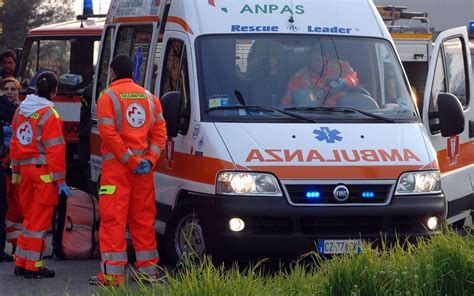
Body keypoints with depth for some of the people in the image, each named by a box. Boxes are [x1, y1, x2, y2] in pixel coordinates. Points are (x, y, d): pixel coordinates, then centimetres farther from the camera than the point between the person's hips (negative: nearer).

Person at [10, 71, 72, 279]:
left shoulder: (20, 111, 9)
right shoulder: (49, 115, -13)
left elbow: (15, 143, 16)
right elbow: (55, 149, -16)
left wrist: (16, 171, 24)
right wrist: (60, 180, -13)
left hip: (26, 168, 7)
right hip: (44, 171, -7)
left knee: (30, 216, 17)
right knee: (40, 220, 0)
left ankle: (21, 263, 20)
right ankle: (33, 267, 3)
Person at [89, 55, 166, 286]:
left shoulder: (109, 97, -4)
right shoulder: (149, 97, 13)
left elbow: (109, 134, -14)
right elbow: (160, 132, 6)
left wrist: (130, 160, -13)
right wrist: (149, 160, -3)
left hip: (117, 165, -5)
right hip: (144, 167, 5)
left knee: (113, 218, -5)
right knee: (143, 217, 12)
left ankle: (112, 272, -9)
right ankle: (148, 269, 15)